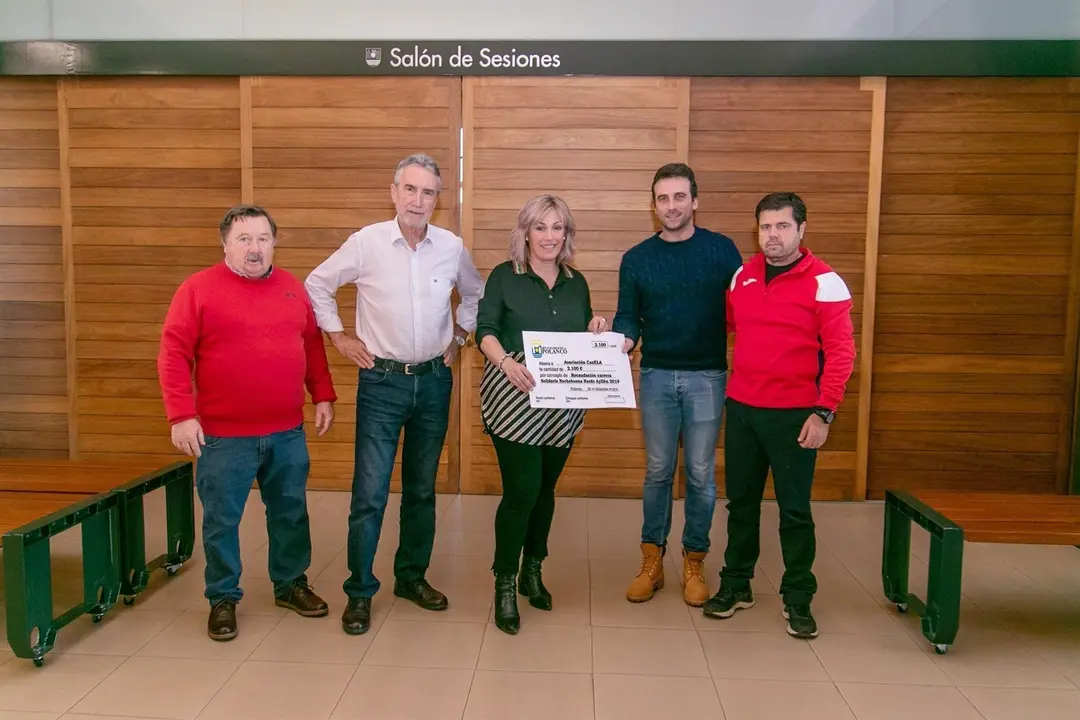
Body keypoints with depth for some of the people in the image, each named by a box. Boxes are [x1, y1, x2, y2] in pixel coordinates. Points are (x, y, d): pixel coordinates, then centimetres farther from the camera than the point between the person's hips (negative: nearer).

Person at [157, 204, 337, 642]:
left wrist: (323, 396, 8)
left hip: (287, 432, 4)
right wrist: (181, 415, -15)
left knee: (291, 512, 15)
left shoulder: (292, 287, 7)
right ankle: (223, 599, 24)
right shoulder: (199, 288, -6)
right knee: (221, 520, 7)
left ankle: (290, 584, 33)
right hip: (224, 436, -4)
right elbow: (173, 355, -9)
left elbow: (312, 345, 13)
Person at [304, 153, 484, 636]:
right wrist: (338, 337, 1)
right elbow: (317, 284, 5)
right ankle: (359, 591, 11)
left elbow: (475, 293, 19)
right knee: (370, 493, -3)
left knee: (421, 489, 13)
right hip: (382, 382, -3)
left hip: (434, 381, 3)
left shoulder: (452, 247, 0)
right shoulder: (367, 242, -7)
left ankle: (412, 576, 29)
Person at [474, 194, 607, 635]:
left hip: (562, 405, 5)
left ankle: (532, 571, 30)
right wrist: (506, 361, -27)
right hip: (515, 401, -4)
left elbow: (584, 341, 20)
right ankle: (505, 584, 7)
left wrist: (597, 331, -3)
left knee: (545, 489, 12)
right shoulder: (504, 277, 0)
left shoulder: (576, 282, 13)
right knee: (521, 490, -8)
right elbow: (485, 330, -9)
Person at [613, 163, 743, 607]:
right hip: (657, 375, 1)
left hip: (707, 376, -1)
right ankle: (652, 560, 20)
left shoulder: (721, 249, 0)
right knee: (658, 471, 8)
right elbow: (628, 317, 7)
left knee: (700, 474, 6)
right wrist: (624, 339, -15)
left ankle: (694, 562, 20)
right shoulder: (637, 259, 4)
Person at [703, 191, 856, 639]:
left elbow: (841, 351, -10)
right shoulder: (742, 276, 6)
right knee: (741, 502, 13)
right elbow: (727, 327, 17)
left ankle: (798, 598, 20)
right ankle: (736, 586, 28)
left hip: (794, 414, -4)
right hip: (741, 408, 4)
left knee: (794, 509, 5)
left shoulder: (825, 282, -8)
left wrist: (823, 412, -15)